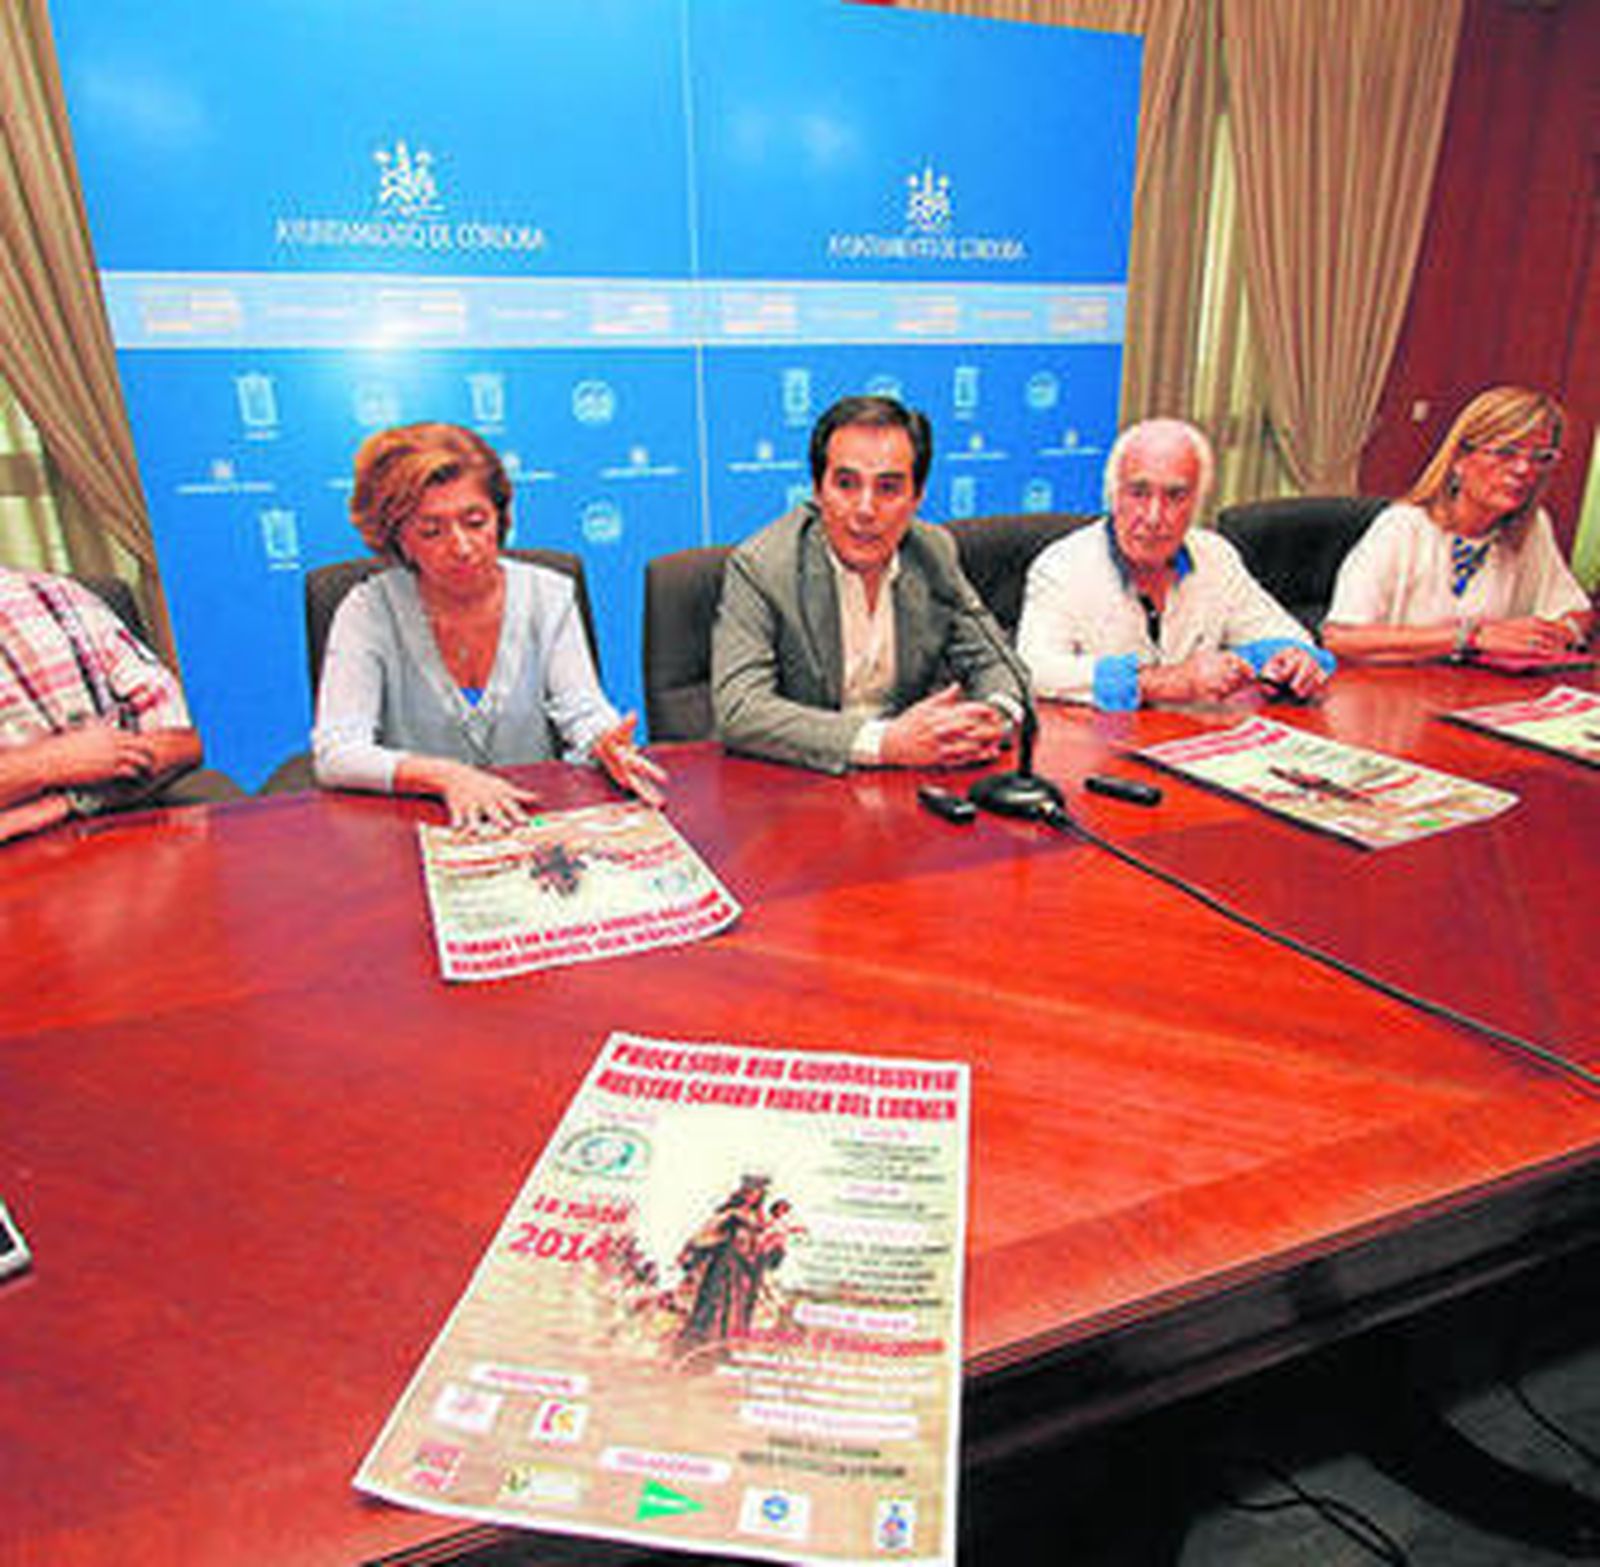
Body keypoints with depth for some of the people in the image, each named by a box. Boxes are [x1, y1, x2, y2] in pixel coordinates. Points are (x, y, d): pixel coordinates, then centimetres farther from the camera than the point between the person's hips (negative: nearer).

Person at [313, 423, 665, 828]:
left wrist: (607, 744, -27)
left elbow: (583, 710, -3)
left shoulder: (548, 596, 4)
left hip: (540, 821, 2)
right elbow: (335, 755, -12)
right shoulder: (368, 611, -5)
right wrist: (445, 776, -28)